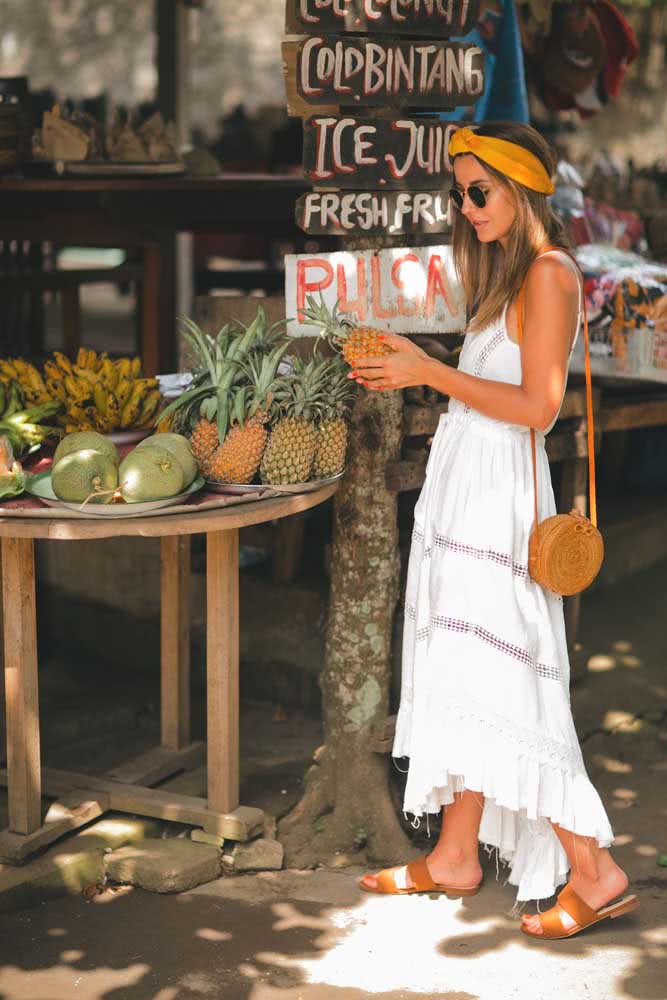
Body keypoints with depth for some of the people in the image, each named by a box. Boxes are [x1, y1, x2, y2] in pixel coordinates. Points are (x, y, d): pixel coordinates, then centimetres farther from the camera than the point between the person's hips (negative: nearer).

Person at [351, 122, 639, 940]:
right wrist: (411, 373, 13)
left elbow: (537, 406, -19)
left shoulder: (549, 273, -12)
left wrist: (433, 373, -17)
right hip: (466, 490, 10)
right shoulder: (507, 270, 17)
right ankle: (455, 857, 21)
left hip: (498, 501, -10)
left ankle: (593, 871, 0)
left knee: (493, 688, -8)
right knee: (463, 682, 12)